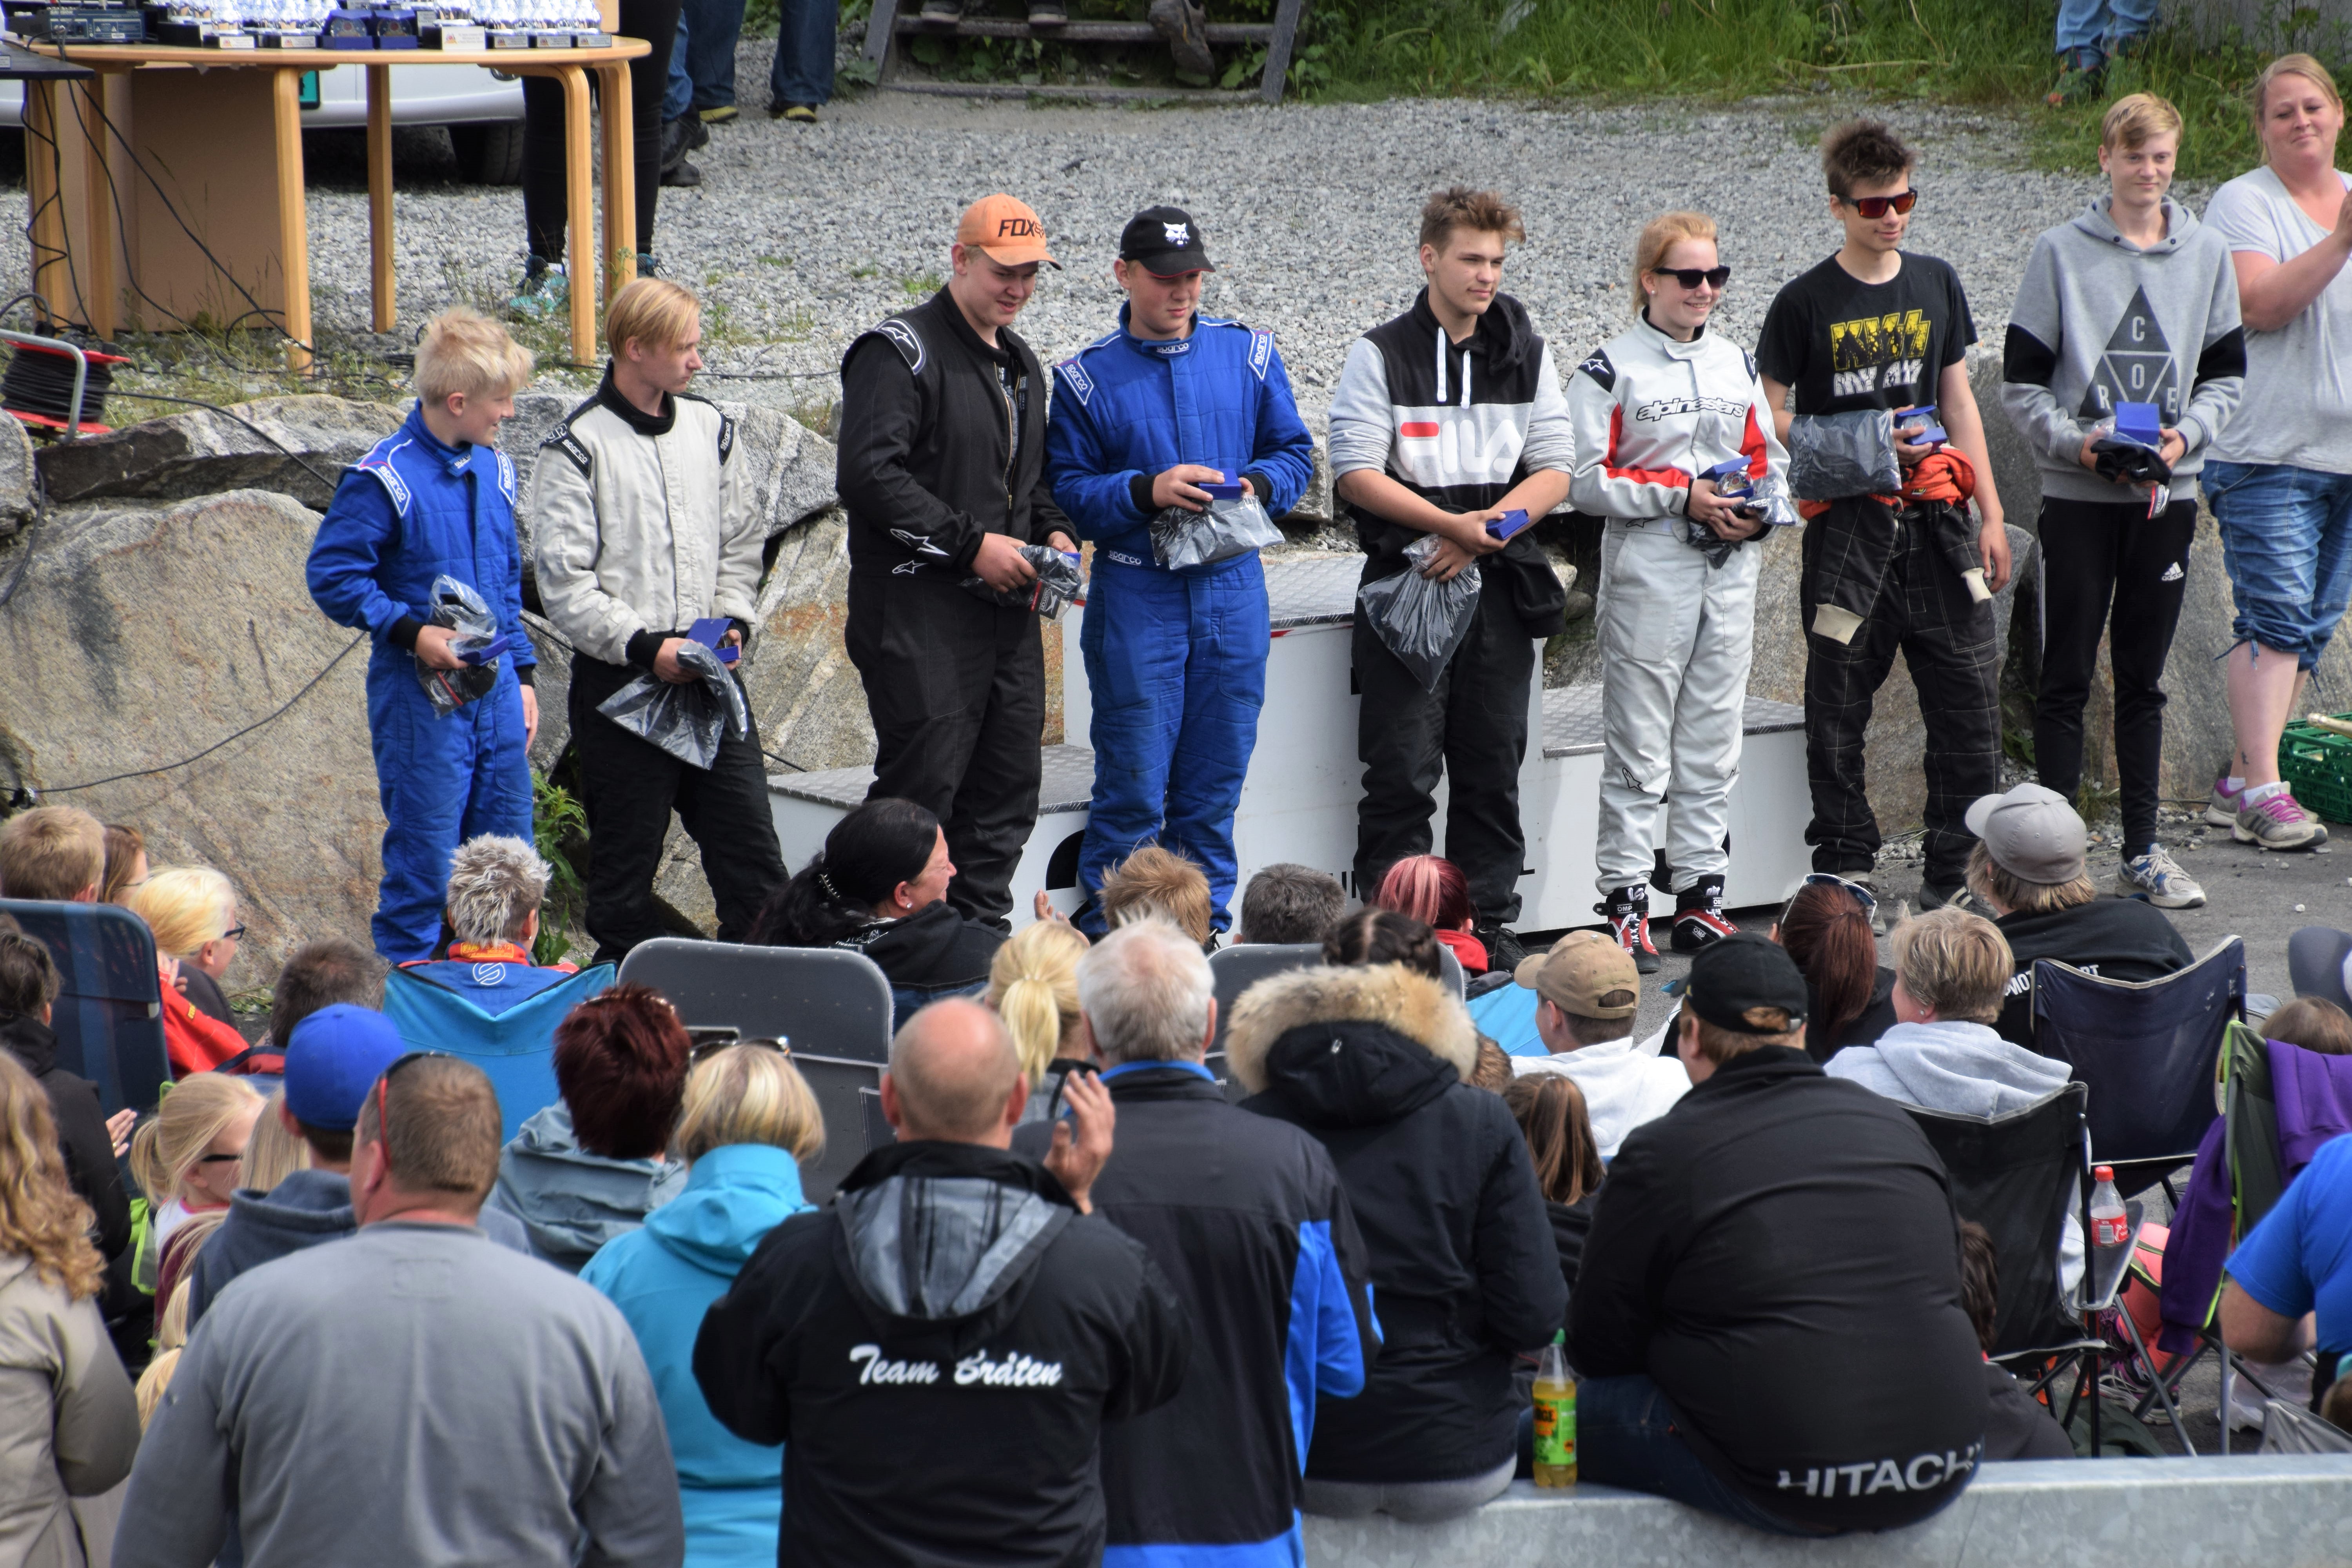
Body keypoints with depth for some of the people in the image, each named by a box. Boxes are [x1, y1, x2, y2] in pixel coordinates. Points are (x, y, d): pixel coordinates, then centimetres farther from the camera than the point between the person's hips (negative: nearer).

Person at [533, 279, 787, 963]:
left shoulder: (710, 429, 10)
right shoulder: (577, 449, -7)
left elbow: (743, 542, 17)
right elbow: (565, 585, -11)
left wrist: (732, 622, 0)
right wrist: (646, 646, -18)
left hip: (712, 675, 5)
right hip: (619, 682, -5)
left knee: (753, 856, 1)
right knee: (625, 872, 3)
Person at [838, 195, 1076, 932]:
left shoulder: (1021, 362, 19)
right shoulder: (900, 351, -8)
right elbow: (867, 474, -17)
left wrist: (1052, 532, 8)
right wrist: (970, 544, -17)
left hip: (1008, 608, 8)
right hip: (921, 613, -8)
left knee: (1007, 788, 8)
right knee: (921, 787, -9)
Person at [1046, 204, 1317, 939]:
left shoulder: (1248, 352, 7)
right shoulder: (1088, 377, -1)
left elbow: (1295, 452, 12)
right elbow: (1066, 492, -3)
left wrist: (1257, 485, -9)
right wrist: (1147, 492, -18)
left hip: (1233, 589, 3)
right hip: (1136, 595, -3)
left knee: (1216, 777, 8)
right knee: (1134, 781, -5)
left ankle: (1206, 926, 18)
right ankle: (1106, 935, 4)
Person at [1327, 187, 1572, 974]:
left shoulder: (1527, 353, 9)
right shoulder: (1381, 355, -2)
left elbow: (1553, 471, 6)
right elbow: (1357, 473, -8)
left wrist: (1485, 530, -10)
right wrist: (1449, 523, -18)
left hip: (1501, 585, 3)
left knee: (1493, 768, 7)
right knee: (1402, 769, -5)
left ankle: (1490, 923, 15)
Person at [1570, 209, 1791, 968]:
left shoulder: (1737, 363, 13)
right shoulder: (1611, 369, -4)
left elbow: (1770, 458, 19)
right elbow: (1588, 480, -8)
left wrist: (1760, 509, -3)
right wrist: (1683, 494, -15)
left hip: (1732, 567, 5)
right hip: (1648, 569, -5)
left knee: (1714, 741, 8)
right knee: (1638, 747, -4)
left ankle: (1701, 895, 14)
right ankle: (1625, 902, 0)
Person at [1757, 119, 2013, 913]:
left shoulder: (1936, 285, 10)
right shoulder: (1806, 303, -2)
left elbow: (1959, 401, 15)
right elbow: (1770, 415, 0)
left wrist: (1992, 515, 12)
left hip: (1936, 517, 3)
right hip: (1848, 525, -3)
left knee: (1971, 692, -1)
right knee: (1840, 698, 1)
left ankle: (1958, 870, 7)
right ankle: (1845, 870, 11)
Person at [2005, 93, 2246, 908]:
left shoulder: (2206, 254, 7)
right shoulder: (2061, 253, -2)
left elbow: (2226, 374, 10)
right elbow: (2022, 383, -1)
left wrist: (2186, 435, -8)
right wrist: (2075, 444, -15)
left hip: (2167, 495, 3)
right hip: (2079, 497, -3)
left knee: (2144, 679, 9)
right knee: (2067, 677, -1)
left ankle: (2143, 848, 14)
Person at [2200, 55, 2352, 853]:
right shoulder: (2243, 203, -2)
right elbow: (2260, 306, -17)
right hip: (2268, 451, -6)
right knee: (2276, 616, -14)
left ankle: (2241, 782, 10)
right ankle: (2260, 791, -15)